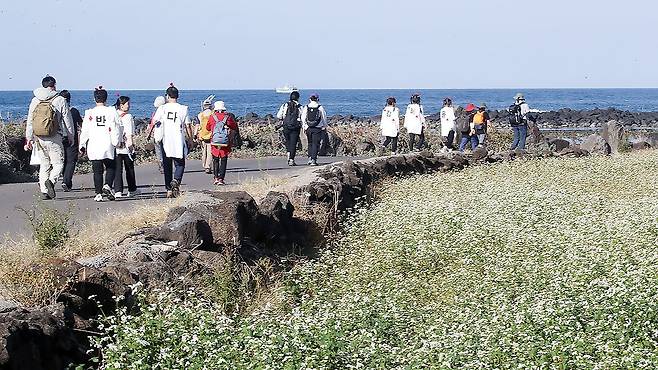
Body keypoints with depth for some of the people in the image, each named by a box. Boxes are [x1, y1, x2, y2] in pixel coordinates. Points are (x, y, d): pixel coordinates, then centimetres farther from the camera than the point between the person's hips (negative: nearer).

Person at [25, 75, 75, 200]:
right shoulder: (60, 100, -4)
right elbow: (68, 120, 0)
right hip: (54, 138, -5)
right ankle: (51, 180, -25)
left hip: (38, 138, 5)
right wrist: (71, 136, 11)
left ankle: (44, 191, 9)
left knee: (44, 165, 13)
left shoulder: (35, 100, 9)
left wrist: (29, 138, 20)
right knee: (58, 163, 1)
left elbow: (29, 121, 13)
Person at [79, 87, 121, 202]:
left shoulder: (90, 113, 0)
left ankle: (98, 193, 1)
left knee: (97, 171, 6)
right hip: (108, 146, -1)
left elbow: (85, 131, 3)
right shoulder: (112, 111, -1)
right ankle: (107, 185, -10)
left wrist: (82, 145, 11)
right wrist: (116, 142, 7)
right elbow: (117, 128, -2)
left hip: (93, 147, 1)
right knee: (111, 167, 13)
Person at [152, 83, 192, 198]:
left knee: (167, 166, 10)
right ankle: (176, 180, -19)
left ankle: (169, 190, 11)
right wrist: (190, 139, 9)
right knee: (180, 164, 9)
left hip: (165, 141, 1)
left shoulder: (162, 109, -1)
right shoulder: (183, 109, -2)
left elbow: (153, 122, 1)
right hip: (179, 141, -1)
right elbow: (188, 126, -1)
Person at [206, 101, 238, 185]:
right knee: (223, 161, 5)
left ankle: (216, 178, 6)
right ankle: (221, 179, -2)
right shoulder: (228, 117, -3)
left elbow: (208, 128, 12)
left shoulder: (212, 117, -2)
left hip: (214, 143, 1)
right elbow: (235, 128, 8)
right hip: (226, 143, -1)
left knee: (215, 160, 14)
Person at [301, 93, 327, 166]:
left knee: (310, 143, 17)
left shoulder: (306, 107, 2)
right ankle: (313, 160, -7)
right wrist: (324, 127, 14)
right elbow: (324, 118, 1)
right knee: (315, 144, 0)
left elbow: (303, 118, 0)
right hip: (317, 129, -3)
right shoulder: (320, 108, -4)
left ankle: (310, 158, 11)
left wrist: (304, 127, 7)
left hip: (308, 128, 3)